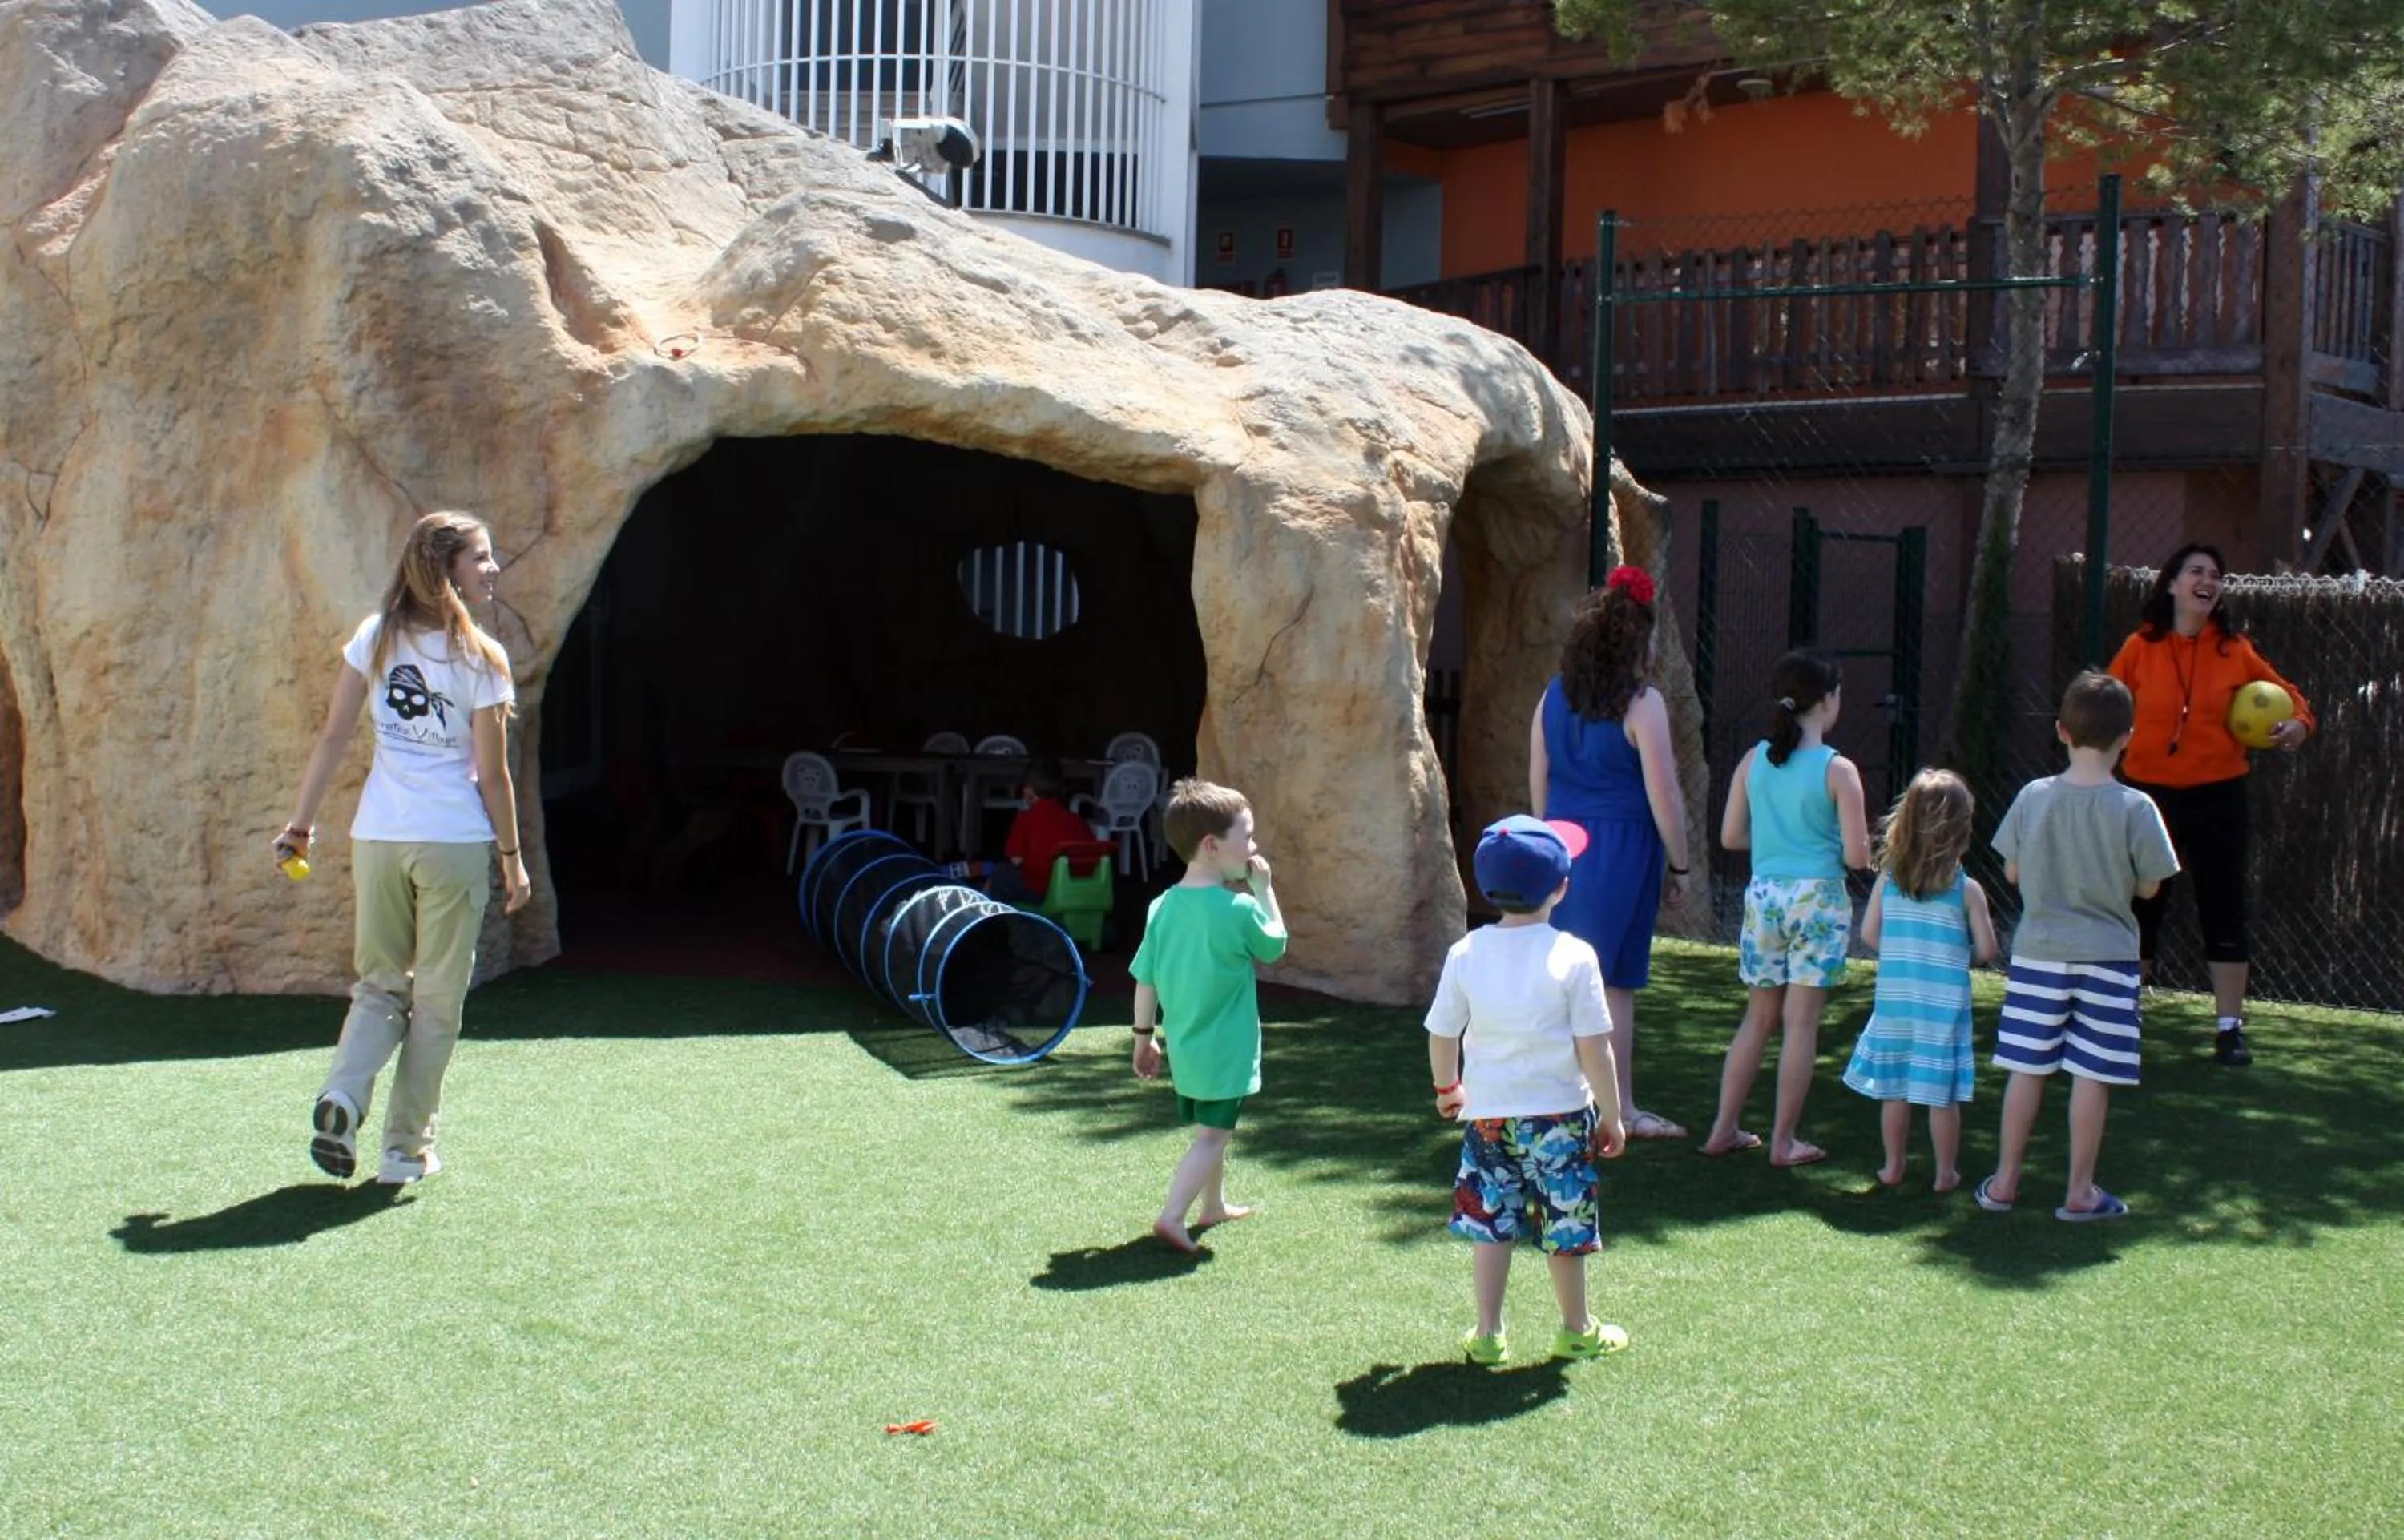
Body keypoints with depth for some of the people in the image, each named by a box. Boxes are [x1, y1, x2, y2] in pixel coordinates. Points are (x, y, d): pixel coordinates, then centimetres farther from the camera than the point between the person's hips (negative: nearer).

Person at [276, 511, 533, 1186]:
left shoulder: (375, 637, 4)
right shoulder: (480, 657, -6)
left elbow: (333, 737, 3)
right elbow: (493, 775, -5)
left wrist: (301, 824, 10)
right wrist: (513, 859, 4)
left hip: (377, 836, 3)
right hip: (454, 842, -3)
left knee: (380, 984, 19)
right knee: (436, 999, 10)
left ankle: (342, 1094, -6)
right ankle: (406, 1149, 12)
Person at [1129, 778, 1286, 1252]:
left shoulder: (1162, 907, -3)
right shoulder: (1240, 909, -19)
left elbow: (1145, 979, 2)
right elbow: (1275, 946, 0)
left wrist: (1144, 1036, 12)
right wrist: (1264, 889, 2)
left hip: (1183, 1047, 7)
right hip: (1226, 1051, -7)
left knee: (1209, 1130, 23)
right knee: (1211, 1136, -1)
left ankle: (1214, 1205, 39)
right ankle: (1172, 1217, -12)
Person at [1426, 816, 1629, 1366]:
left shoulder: (1465, 954, -5)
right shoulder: (1574, 958, -14)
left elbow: (1441, 1036, 2)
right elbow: (1594, 1048, -12)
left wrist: (1447, 1088, 20)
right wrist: (1611, 1115, 0)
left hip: (1487, 1112, 3)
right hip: (1559, 1113, -2)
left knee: (1489, 1221, 12)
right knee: (1563, 1226, 11)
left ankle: (1487, 1334, 15)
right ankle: (1576, 1331, 25)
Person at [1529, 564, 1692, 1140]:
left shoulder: (1554, 697, 7)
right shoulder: (1641, 703, -11)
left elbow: (1538, 782, 12)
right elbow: (1663, 794, -12)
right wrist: (1678, 865, -3)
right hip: (1622, 848, -6)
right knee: (1613, 985, 0)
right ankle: (1620, 1110, 8)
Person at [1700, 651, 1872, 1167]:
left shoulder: (1754, 760, 1)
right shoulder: (1838, 770, -10)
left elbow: (1730, 837, 6)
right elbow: (1857, 856, -11)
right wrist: (1827, 839, 10)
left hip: (1763, 895, 4)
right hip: (1817, 897, -4)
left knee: (1759, 1017, 16)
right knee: (1801, 1022, 3)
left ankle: (1725, 1128, 18)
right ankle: (1784, 1140, 7)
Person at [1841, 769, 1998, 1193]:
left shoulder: (1889, 878, -3)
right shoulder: (1967, 888, -10)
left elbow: (1869, 933, 1)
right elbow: (1986, 950, -8)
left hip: (1894, 996, 3)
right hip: (1944, 1002, -3)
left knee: (1893, 1088, 12)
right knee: (1942, 1093, 5)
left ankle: (1893, 1167, 21)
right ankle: (1945, 1173, 13)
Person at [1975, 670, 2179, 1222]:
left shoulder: (2033, 797, -4)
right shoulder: (2134, 808, -10)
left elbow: (2012, 871, 4)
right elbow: (2148, 887, -3)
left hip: (2038, 952, 2)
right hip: (2106, 955, -2)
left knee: (2027, 1068, 8)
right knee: (2091, 1075, 4)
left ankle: (2004, 1182, 15)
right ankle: (2080, 1191, 11)